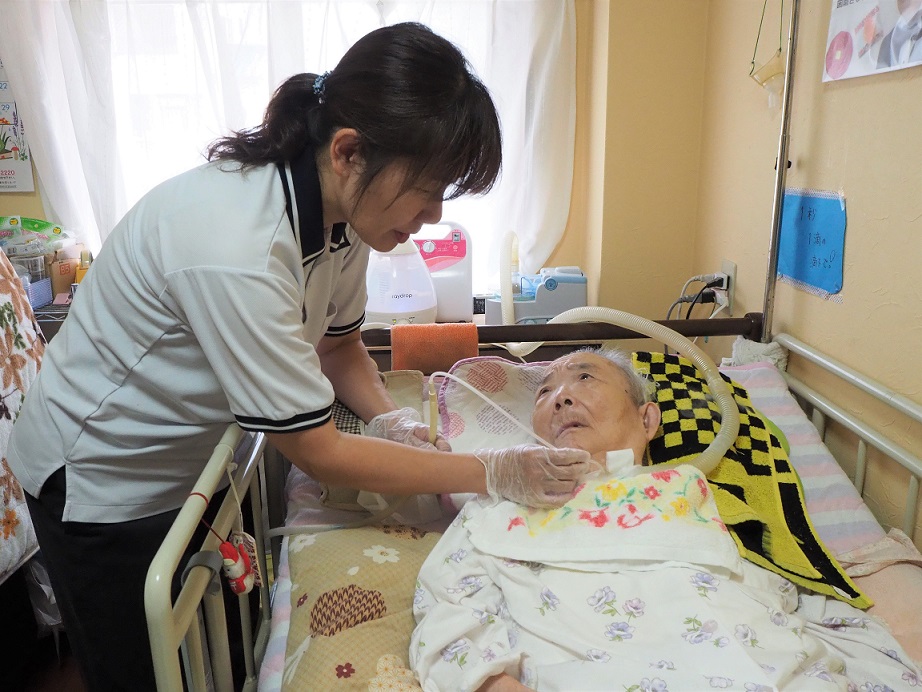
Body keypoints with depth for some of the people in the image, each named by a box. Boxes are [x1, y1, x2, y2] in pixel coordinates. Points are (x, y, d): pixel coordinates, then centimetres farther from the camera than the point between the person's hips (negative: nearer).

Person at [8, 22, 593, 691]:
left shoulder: (343, 206, -14)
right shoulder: (235, 248, -39)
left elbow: (337, 340, 3)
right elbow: (318, 450, -30)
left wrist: (392, 421, -15)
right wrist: (494, 473, -25)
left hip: (196, 459, 7)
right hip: (105, 481, -6)